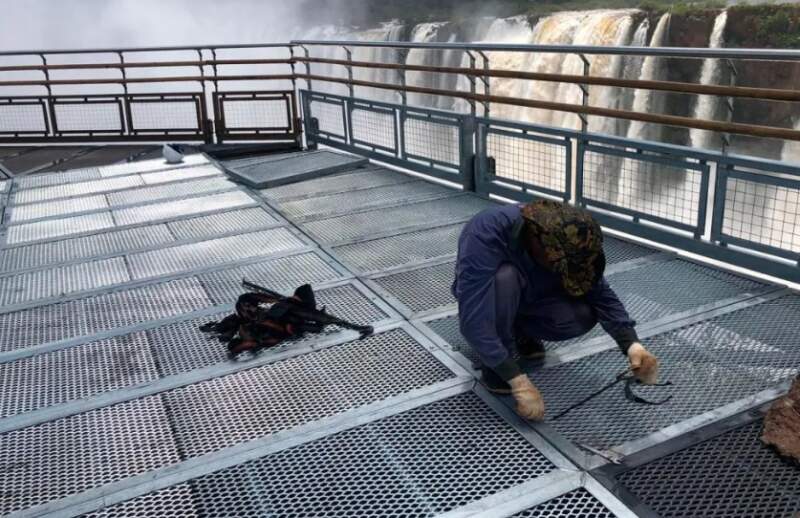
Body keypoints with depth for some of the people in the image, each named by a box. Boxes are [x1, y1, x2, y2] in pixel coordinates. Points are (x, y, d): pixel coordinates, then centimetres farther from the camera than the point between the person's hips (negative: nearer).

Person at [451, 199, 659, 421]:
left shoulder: (565, 240, -25)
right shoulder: (486, 234, -39)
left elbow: (601, 295, -17)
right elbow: (472, 320, -44)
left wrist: (632, 344, -32)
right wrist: (518, 381, -45)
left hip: (531, 297, 4)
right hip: (486, 297, -4)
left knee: (584, 315, -23)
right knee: (506, 276, -37)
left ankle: (521, 329, 5)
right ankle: (492, 366, -17)